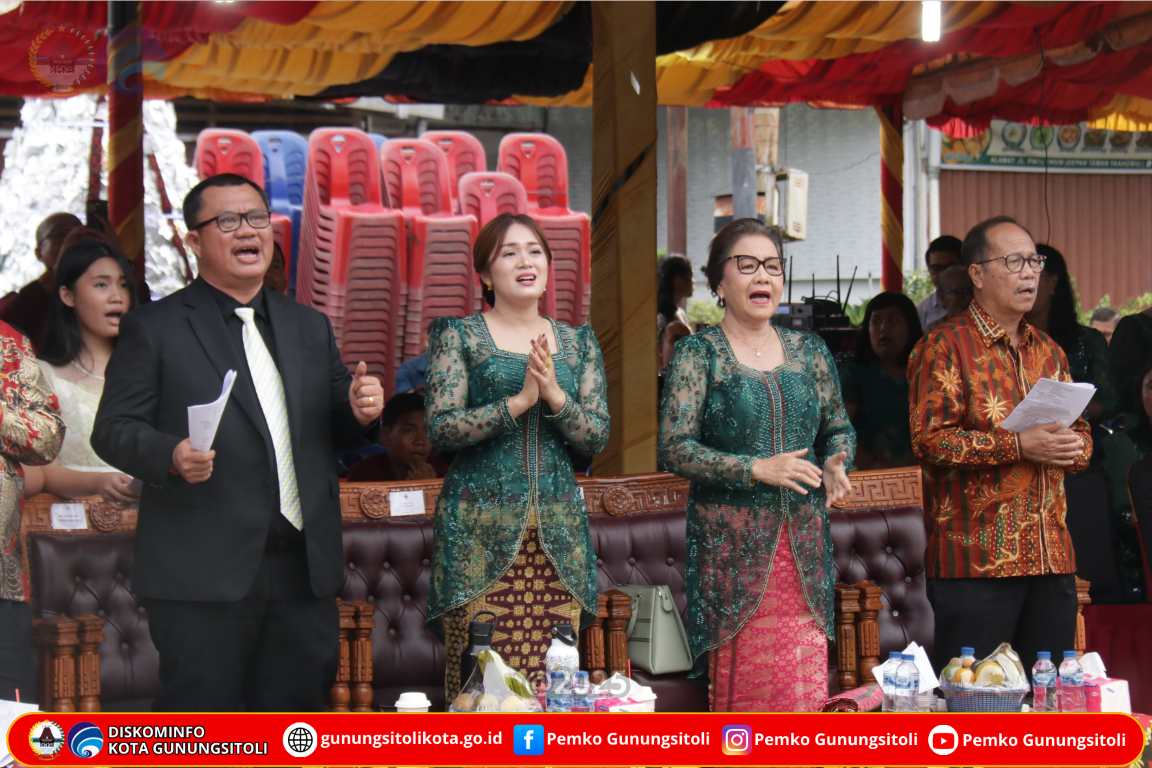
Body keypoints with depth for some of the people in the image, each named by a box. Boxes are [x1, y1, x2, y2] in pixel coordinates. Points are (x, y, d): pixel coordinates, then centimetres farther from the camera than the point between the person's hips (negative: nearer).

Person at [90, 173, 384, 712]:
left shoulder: (310, 328, 19)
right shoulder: (153, 329, 2)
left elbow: (334, 429, 22)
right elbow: (113, 429, -3)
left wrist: (360, 412, -2)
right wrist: (171, 457, -23)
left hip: (304, 568, 5)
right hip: (203, 572, -5)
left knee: (298, 706, 9)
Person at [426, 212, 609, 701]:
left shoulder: (578, 343, 15)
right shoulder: (457, 336, 4)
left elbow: (597, 437, 7)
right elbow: (441, 426, -7)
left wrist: (555, 395, -11)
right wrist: (520, 400, -15)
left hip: (557, 533, 3)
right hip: (480, 532, -3)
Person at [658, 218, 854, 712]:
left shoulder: (810, 352, 13)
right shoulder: (699, 353, 0)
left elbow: (839, 427, 22)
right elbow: (674, 447, -7)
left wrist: (836, 464, -2)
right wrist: (757, 469, -16)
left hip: (803, 544, 4)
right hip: (731, 543, -4)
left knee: (806, 689, -1)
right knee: (736, 687, -4)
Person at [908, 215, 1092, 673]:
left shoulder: (1047, 350, 19)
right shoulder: (945, 347, -3)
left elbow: (1081, 431, 22)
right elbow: (930, 439, -13)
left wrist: (1072, 447, -3)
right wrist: (1019, 446, -19)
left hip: (1051, 556, 7)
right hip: (975, 558, -7)